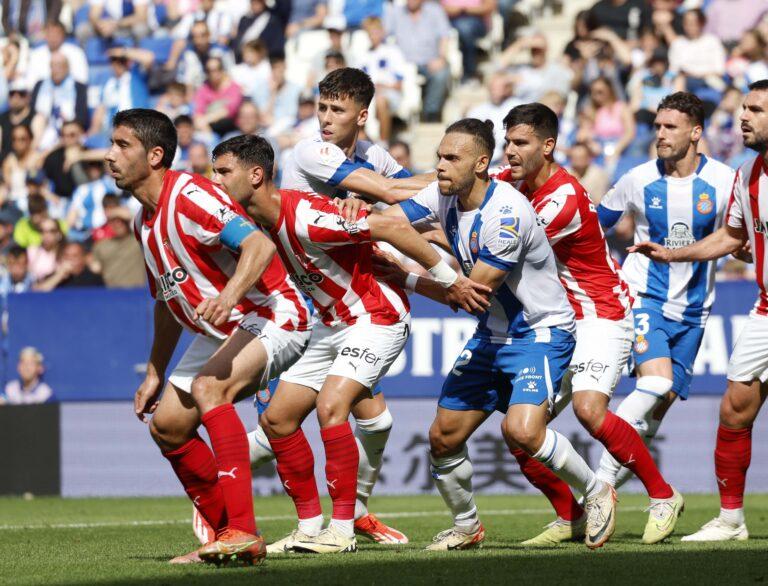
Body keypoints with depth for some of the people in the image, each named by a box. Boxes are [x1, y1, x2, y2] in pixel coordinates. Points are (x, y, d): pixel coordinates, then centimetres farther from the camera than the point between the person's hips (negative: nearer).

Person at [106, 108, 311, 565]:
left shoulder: (189, 197, -21)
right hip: (220, 333, 10)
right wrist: (155, 373, 22)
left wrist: (230, 295, -51)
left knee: (208, 387, -33)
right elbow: (167, 300, 22)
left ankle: (243, 531, -38)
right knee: (167, 425, 6)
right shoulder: (144, 223, 9)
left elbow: (259, 244, -35)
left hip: (271, 317, -10)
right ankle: (227, 536, 18)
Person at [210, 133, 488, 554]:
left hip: (376, 318, -9)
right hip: (332, 325, 9)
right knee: (277, 418, 4)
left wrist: (447, 279, -21)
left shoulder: (302, 216, -27)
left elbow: (393, 228, -26)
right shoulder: (257, 225, -2)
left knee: (330, 407, -26)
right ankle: (309, 527, 11)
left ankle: (342, 531, -20)